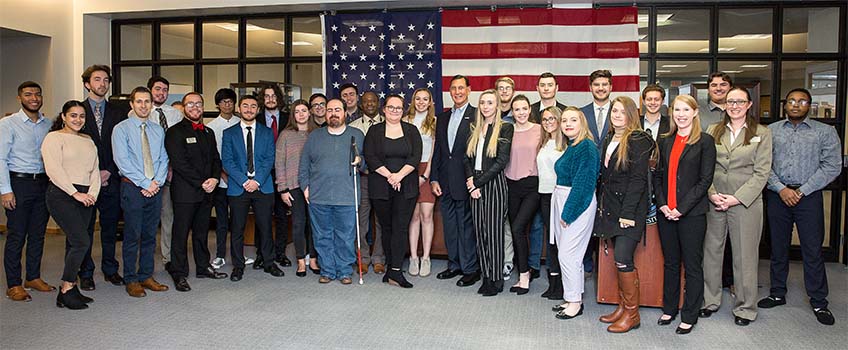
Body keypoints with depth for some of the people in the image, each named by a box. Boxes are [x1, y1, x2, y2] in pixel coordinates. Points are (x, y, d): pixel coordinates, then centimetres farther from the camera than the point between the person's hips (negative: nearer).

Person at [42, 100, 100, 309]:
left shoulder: (88, 141, 19)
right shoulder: (54, 138, -2)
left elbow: (95, 170, 13)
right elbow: (54, 170, -11)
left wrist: (92, 193, -3)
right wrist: (75, 193, -15)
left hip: (84, 196, 7)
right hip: (61, 195, -6)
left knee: (74, 243, 7)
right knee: (82, 241, -15)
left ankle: (71, 289, 13)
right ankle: (66, 291, -5)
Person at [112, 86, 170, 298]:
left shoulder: (158, 130, 13)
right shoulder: (121, 129, -2)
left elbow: (163, 159, 10)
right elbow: (122, 161, -10)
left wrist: (157, 181, -7)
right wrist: (145, 183, -14)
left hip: (155, 188, 5)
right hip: (132, 187, -4)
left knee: (150, 235, 9)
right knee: (132, 236, 0)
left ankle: (146, 276, 18)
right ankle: (131, 280, 9)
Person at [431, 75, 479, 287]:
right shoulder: (443, 118, 15)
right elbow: (437, 150, 14)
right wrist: (434, 179, 7)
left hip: (466, 182, -6)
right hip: (445, 183, 6)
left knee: (466, 226, 0)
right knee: (449, 226, 13)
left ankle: (470, 269, 11)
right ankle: (454, 265, 26)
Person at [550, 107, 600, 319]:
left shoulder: (587, 147, -15)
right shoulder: (570, 147, 14)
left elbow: (582, 183, -19)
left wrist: (568, 212, -17)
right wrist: (562, 211, 10)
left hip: (578, 204, -9)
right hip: (562, 202, 9)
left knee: (567, 254, -7)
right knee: (565, 253, 13)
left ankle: (575, 302, 5)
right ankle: (574, 297, 23)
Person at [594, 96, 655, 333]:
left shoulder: (638, 141, -9)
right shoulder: (608, 140, 14)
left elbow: (638, 178, -15)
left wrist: (628, 212, -19)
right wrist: (601, 205, 11)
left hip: (630, 209, -7)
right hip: (611, 208, 7)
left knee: (623, 259, -9)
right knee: (619, 259, 10)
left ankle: (631, 314, 3)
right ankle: (622, 307, 19)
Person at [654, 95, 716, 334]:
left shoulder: (705, 141, -4)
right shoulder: (665, 141, 11)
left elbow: (705, 179, -9)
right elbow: (658, 175, 10)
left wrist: (682, 208, -14)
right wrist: (662, 204, -4)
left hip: (692, 213, -4)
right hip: (666, 212, 5)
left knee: (692, 265, 4)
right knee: (670, 262, 14)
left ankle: (689, 316, 15)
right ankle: (669, 309, 26)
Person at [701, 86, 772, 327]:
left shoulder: (762, 133, 2)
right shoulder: (713, 131, 8)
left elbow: (761, 172, -4)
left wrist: (737, 198, -12)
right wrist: (712, 194, -9)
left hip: (745, 202, -2)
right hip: (714, 201, 2)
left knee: (745, 256, 3)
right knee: (711, 251, 8)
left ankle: (745, 307, 16)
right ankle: (710, 300, 22)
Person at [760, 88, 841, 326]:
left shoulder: (825, 132, 3)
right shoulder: (771, 131, 7)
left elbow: (832, 166, -5)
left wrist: (802, 191, -11)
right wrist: (781, 189, -11)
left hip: (809, 197, -2)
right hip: (777, 196, 2)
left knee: (813, 251, 0)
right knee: (778, 248, 10)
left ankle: (819, 302, 11)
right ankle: (777, 294, 23)